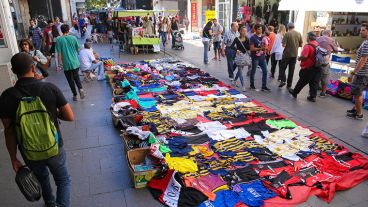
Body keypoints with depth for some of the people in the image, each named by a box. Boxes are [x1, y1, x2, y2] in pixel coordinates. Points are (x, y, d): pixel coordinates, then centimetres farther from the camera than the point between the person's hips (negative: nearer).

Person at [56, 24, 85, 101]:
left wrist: (59, 63, 1)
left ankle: (75, 95, 18)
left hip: (66, 64, -2)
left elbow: (59, 53, -8)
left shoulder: (58, 40, -7)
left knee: (70, 80, 12)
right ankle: (80, 88, -5)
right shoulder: (73, 38, -2)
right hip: (75, 63, 2)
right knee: (76, 77, 21)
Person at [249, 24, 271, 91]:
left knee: (265, 71, 2)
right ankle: (252, 85, 24)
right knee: (253, 71, 7)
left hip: (262, 57, 6)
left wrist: (265, 48, -4)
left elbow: (265, 46, 19)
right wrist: (260, 48, -21)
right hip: (255, 57, -5)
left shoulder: (263, 37, 10)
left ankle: (264, 86, 9)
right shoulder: (253, 38, -8)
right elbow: (251, 49, -14)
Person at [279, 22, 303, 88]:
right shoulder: (299, 34, 1)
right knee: (291, 70, 9)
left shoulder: (287, 34, -12)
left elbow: (284, 45, -17)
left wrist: (284, 44, 5)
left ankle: (283, 80, -8)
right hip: (295, 54, 4)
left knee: (282, 68, 9)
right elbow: (301, 45, 6)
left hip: (287, 54, -4)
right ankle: (289, 84, 13)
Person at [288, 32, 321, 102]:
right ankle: (313, 96, 13)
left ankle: (295, 92, 25)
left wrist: (299, 58, -8)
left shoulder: (308, 46, -18)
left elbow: (304, 56, -27)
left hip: (308, 68, -6)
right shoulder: (319, 45, 5)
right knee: (314, 83, 10)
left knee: (302, 81, 9)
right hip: (317, 68, 6)